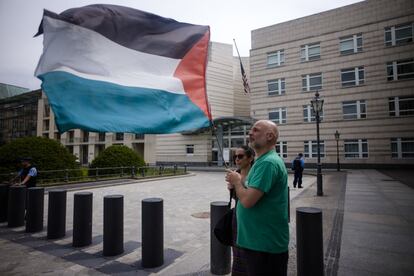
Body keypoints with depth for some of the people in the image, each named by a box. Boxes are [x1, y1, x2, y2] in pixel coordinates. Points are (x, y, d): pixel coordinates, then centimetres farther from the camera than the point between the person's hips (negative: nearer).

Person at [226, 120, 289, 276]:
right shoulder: (262, 160, 10)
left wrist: (237, 181, -11)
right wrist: (238, 185, 0)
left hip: (265, 245, -10)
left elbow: (247, 200, -29)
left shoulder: (268, 163, -23)